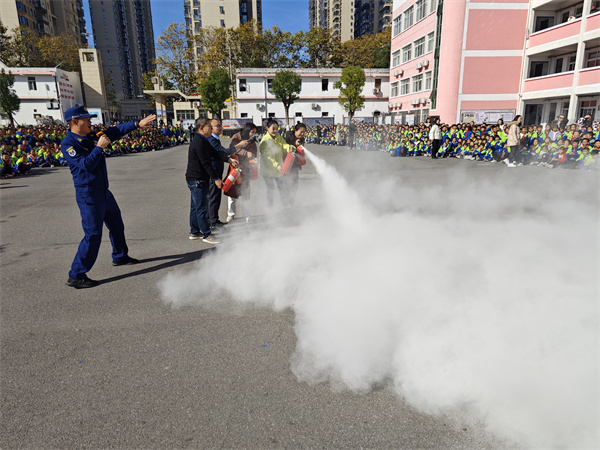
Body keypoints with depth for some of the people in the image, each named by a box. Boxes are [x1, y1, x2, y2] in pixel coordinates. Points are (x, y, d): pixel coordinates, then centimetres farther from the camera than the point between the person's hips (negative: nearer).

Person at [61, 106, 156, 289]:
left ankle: (120, 256, 42)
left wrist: (137, 124, 6)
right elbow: (85, 164, -25)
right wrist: (99, 147, -19)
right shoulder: (68, 143, -13)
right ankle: (76, 276, 0)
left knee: (116, 225, 22)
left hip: (103, 192, 9)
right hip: (88, 195, -9)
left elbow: (115, 131, 11)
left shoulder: (90, 137, 9)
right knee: (93, 234, -9)